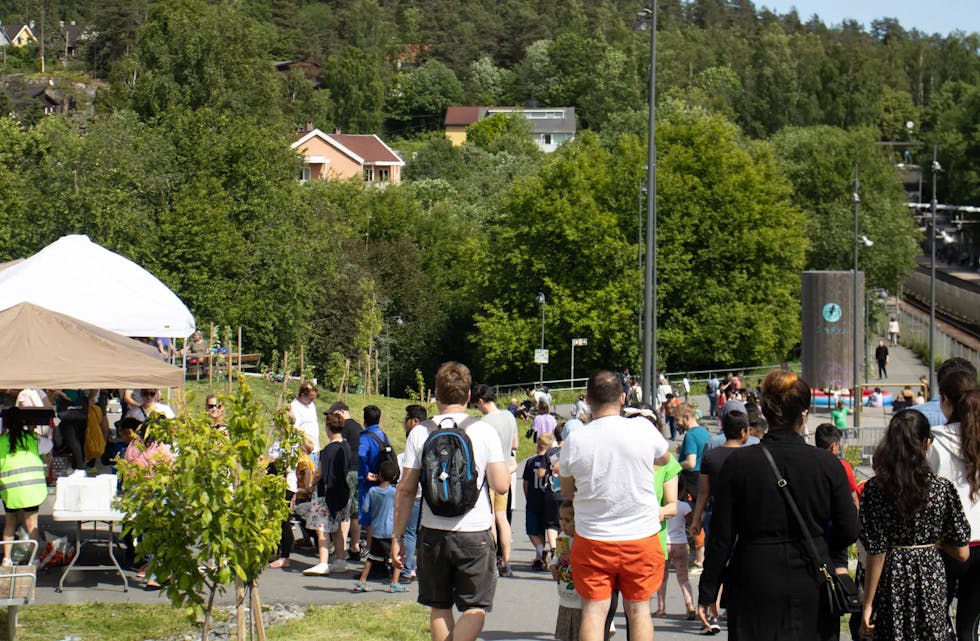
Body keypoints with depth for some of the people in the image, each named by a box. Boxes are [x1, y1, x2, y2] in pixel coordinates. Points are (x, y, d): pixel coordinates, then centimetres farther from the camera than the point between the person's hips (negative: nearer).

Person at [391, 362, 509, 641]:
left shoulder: (420, 434, -2)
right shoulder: (484, 432, -5)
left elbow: (406, 489, -1)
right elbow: (501, 485, -7)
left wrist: (397, 537, 7)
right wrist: (506, 466, 16)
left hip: (433, 534, 2)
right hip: (475, 534, -2)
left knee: (439, 608, 15)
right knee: (475, 609, 3)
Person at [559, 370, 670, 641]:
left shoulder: (575, 442, -8)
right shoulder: (643, 430, -9)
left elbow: (568, 492, 7)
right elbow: (663, 458, 15)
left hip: (592, 539, 0)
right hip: (641, 536, 1)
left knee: (593, 610, 4)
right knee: (639, 608, 11)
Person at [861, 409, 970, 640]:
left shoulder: (874, 489, -9)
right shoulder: (942, 488, -4)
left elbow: (876, 553, -9)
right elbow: (961, 553, -1)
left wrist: (867, 604, -3)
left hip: (891, 585, -1)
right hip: (931, 584, 1)